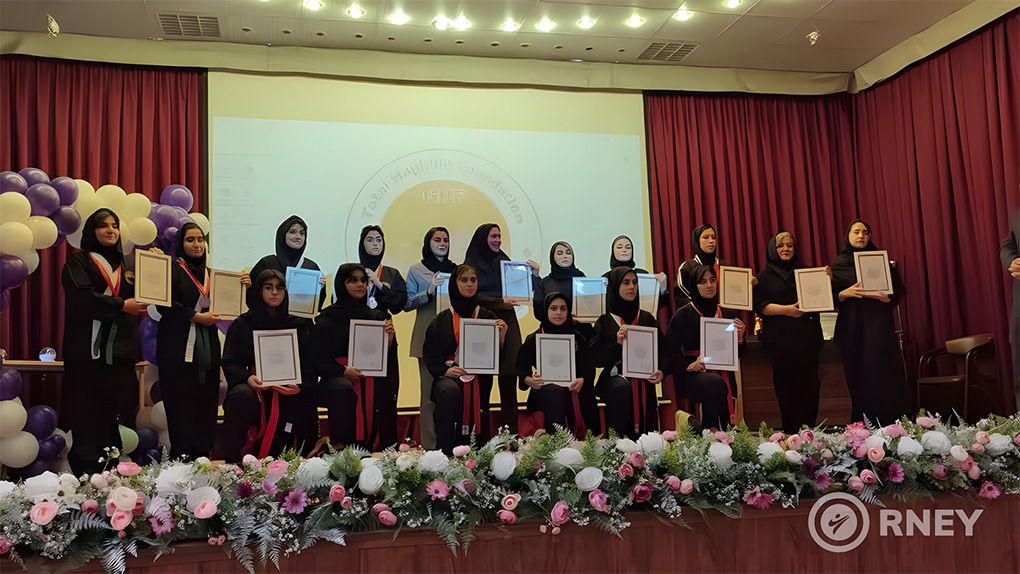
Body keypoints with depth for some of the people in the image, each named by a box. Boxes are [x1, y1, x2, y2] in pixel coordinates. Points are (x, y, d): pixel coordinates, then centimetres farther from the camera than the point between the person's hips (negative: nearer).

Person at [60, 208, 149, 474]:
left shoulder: (123, 264, 23)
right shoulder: (79, 261, 7)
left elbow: (136, 297, 14)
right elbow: (82, 296, -10)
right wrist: (121, 305, -18)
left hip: (119, 349, 4)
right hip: (88, 349, -4)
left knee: (116, 412, -2)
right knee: (88, 412, -7)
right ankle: (86, 473, -4)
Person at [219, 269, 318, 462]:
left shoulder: (299, 325, 15)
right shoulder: (242, 325, 14)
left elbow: (310, 364, 7)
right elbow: (230, 363, 5)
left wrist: (299, 386, -15)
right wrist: (247, 377, -18)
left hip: (289, 390, 1)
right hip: (254, 387, 0)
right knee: (242, 396, -35)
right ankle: (233, 460, -23)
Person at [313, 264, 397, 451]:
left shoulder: (376, 316, 15)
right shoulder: (327, 318, 4)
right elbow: (317, 359, -1)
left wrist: (389, 336, -7)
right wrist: (344, 370, -15)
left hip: (370, 375, 3)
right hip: (335, 375, -2)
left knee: (379, 390, -28)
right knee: (344, 390, -34)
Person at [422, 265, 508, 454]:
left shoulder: (488, 317, 12)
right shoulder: (442, 320, 10)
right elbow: (429, 353, 6)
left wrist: (501, 336, -12)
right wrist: (445, 370, -11)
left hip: (479, 379, 1)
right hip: (448, 375, -1)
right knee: (450, 390, -34)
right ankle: (446, 454, -30)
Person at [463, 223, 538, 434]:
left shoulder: (505, 261, 16)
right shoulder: (471, 264, 3)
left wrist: (534, 275, 1)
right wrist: (500, 302, -14)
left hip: (506, 322, 4)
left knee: (509, 374, -2)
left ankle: (511, 430, 1)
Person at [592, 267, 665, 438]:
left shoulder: (647, 319, 17)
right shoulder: (604, 321, 9)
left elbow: (660, 350, 10)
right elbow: (596, 358, 0)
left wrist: (660, 371, -11)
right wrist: (617, 344, -17)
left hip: (642, 378, 2)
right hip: (613, 377, -2)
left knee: (640, 390, -33)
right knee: (624, 389, -36)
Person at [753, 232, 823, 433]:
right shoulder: (765, 277, 7)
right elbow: (759, 306, -2)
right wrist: (785, 309, -16)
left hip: (808, 339, 3)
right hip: (780, 340, -3)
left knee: (810, 386, 1)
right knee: (787, 387, -3)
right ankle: (791, 434, 4)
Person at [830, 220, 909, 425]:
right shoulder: (838, 265, 10)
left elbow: (896, 291, 5)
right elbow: (832, 297, 8)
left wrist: (884, 295, -15)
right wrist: (847, 293, -11)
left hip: (878, 323, -1)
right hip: (851, 325, 1)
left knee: (880, 372, -8)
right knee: (858, 375, 0)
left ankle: (888, 422, -3)